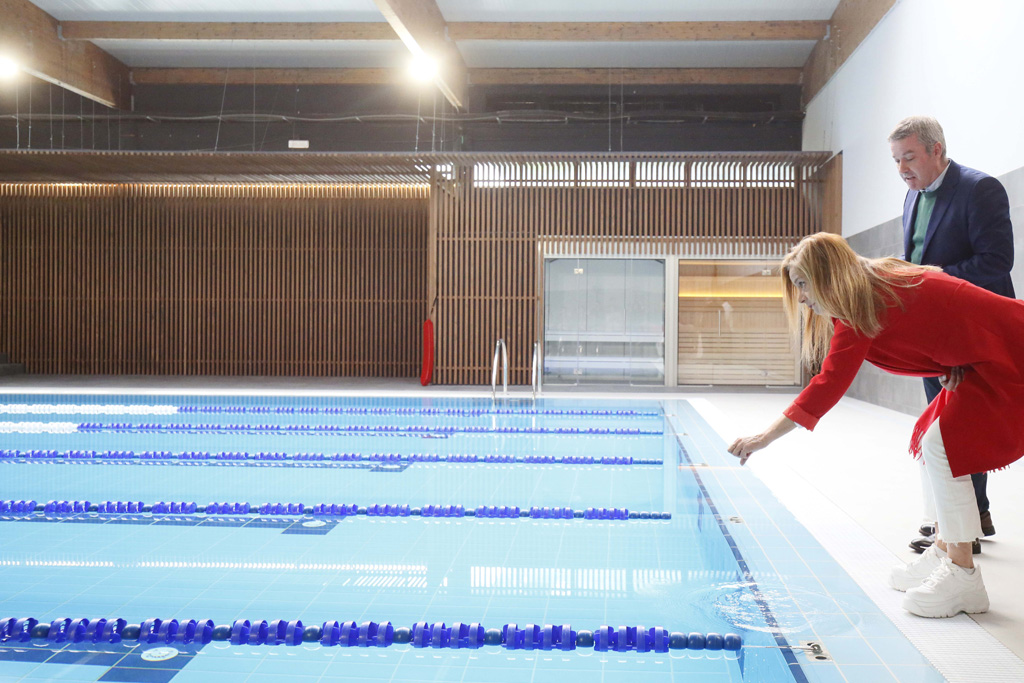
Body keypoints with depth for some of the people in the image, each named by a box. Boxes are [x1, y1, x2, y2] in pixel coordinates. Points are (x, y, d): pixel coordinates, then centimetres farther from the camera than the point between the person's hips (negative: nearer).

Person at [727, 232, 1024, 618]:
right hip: (983, 355, 10)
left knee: (943, 445, -14)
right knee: (935, 442, 11)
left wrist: (765, 437, -26)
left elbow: (829, 384, -26)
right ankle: (943, 553, 20)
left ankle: (961, 577, -7)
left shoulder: (861, 309, -21)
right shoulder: (875, 281, 8)